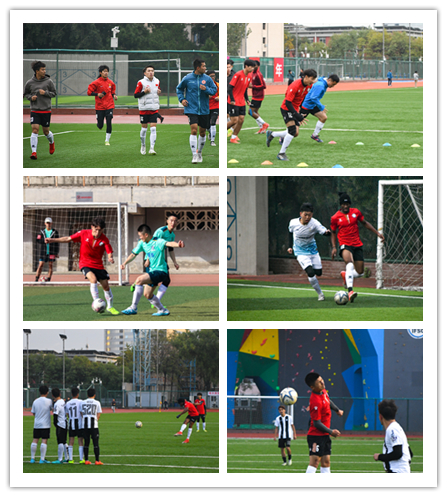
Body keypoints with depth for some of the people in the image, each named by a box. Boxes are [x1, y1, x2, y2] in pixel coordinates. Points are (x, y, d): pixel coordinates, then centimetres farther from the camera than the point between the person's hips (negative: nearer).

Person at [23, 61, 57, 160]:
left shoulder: (49, 81, -2)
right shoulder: (29, 83, -1)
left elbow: (54, 93, 5)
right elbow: (25, 94, 12)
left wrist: (45, 93, -13)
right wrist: (31, 97, -9)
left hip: (46, 110, 0)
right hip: (34, 110, 0)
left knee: (46, 131, 9)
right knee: (34, 129, -13)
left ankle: (51, 142, 43)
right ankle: (34, 152, -15)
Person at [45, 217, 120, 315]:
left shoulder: (104, 239, -10)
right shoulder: (84, 234, -10)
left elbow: (110, 252, -12)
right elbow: (68, 239, -2)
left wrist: (111, 258, -37)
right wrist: (53, 240, -8)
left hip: (98, 265, 2)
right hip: (85, 264, -2)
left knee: (105, 285, 3)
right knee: (93, 279, -28)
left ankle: (110, 307, 22)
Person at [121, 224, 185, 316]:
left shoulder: (157, 242, -18)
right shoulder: (142, 243, 5)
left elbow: (168, 243, -37)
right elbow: (133, 254, 15)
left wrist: (177, 244, -59)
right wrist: (124, 263, 1)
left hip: (160, 271, -9)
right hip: (151, 271, 9)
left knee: (139, 280, -26)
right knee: (148, 295, 15)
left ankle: (133, 308, -22)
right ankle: (163, 310, 34)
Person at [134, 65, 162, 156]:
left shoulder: (157, 82, 8)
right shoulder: (141, 82, -6)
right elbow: (135, 95, -5)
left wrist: (159, 92, 2)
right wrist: (144, 92, -19)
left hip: (154, 109, 3)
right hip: (144, 109, -3)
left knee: (153, 128, -7)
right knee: (144, 128, 6)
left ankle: (152, 148, -8)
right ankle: (143, 146, 27)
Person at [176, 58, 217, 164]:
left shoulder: (207, 79, 2)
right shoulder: (188, 78, -1)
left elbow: (214, 90, 4)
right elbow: (179, 88, 14)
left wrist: (206, 89, -15)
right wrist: (181, 99, 1)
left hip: (204, 110, 3)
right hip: (192, 109, -3)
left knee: (202, 132, 10)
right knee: (194, 130, -16)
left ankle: (199, 152, 31)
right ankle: (194, 155, -14)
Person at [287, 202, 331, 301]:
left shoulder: (314, 223, -20)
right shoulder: (293, 223, -15)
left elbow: (323, 231, -32)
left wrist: (327, 232, -55)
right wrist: (290, 246, 9)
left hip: (313, 251, 2)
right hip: (301, 252, -2)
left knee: (318, 273, 4)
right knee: (311, 273, -19)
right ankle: (320, 294, -3)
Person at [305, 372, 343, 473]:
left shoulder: (323, 392, 4)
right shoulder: (316, 402, -25)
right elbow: (317, 423, -22)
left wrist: (337, 410, 44)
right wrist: (331, 432, -15)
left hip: (325, 436, 9)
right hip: (316, 436, -9)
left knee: (326, 462, 10)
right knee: (314, 461, -15)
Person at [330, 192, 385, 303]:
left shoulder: (356, 212, 5)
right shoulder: (335, 218, -2)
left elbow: (365, 223, 19)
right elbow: (333, 232, 11)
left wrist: (377, 233, 13)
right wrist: (334, 247, 0)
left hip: (357, 245, 4)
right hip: (345, 245, -4)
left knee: (359, 272, 1)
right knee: (350, 264, -34)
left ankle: (345, 275, 37)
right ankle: (350, 291, -45)